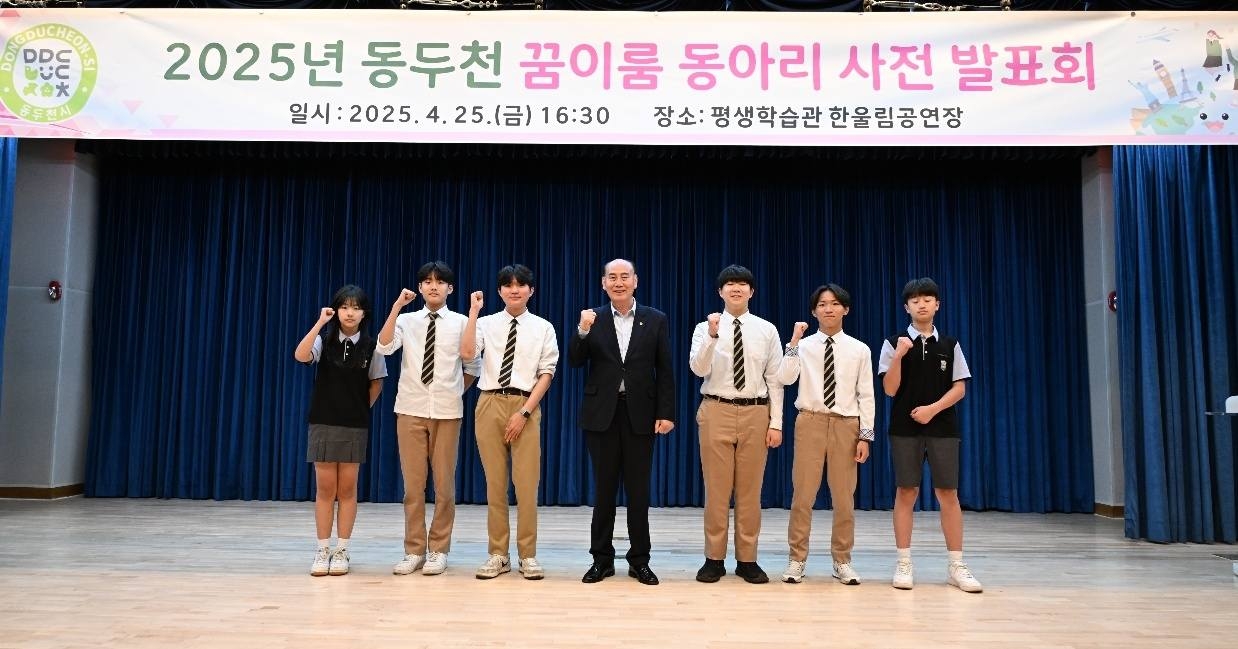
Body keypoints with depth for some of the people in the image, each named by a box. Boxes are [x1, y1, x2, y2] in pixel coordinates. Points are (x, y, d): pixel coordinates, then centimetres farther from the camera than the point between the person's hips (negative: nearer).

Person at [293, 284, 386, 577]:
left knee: (347, 489, 5)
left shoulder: (370, 346, 0)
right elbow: (301, 356, -23)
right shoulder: (324, 340, -2)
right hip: (323, 423, 0)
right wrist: (319, 323, -23)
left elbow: (376, 383, 11)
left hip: (355, 426, 0)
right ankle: (322, 551, 11)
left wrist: (363, 408, 5)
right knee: (325, 488, 3)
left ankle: (341, 551, 12)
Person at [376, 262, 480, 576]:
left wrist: (455, 394, 3)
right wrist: (397, 306, -16)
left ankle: (439, 550, 14)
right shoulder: (406, 321, 5)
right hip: (411, 409, 1)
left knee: (444, 483, 4)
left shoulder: (461, 322, 2)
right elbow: (384, 347, -14)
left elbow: (472, 368, 9)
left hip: (447, 411, -1)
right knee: (412, 483, 5)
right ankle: (414, 551, 14)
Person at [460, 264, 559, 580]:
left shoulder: (543, 328, 5)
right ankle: (498, 555, 15)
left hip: (525, 406, -1)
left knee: (527, 485, -1)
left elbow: (546, 374, 0)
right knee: (494, 483, 6)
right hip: (490, 404, 1)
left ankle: (528, 556, 10)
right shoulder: (486, 324, 6)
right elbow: (466, 354, -11)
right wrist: (473, 312, -11)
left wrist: (524, 412, -9)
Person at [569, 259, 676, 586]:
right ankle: (602, 559, 18)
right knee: (604, 489, 7)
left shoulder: (655, 320, 4)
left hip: (640, 414, 0)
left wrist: (666, 413, -5)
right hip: (602, 413, 0)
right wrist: (583, 330, -18)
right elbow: (575, 362, -3)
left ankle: (639, 560, 16)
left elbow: (665, 371, 2)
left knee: (638, 491, 5)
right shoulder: (592, 319, 4)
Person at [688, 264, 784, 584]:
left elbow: (775, 379, 5)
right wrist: (713, 335, -29)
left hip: (755, 414, 1)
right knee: (716, 489, 4)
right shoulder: (705, 328, 1)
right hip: (717, 412, -1)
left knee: (750, 491, 7)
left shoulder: (767, 330, 5)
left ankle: (747, 560, 18)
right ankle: (714, 558, 15)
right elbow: (698, 369, -15)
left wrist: (776, 422, 0)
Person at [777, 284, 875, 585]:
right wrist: (794, 342, -17)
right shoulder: (803, 346, 0)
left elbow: (866, 395, 4)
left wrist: (865, 435, 0)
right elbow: (785, 379, -15)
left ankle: (842, 561, 22)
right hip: (810, 422, -1)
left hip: (846, 425, 1)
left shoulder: (860, 350, 3)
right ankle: (796, 560, 14)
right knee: (803, 493, 2)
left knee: (844, 496, 8)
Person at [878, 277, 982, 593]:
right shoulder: (894, 343, 1)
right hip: (904, 427, -1)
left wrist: (932, 409, -10)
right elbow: (890, 389, -4)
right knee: (906, 492, 1)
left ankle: (956, 566, 10)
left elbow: (959, 388, 5)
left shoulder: (950, 345, 7)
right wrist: (899, 356, -18)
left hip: (942, 427, 2)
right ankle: (904, 564, 8)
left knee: (948, 493, 2)